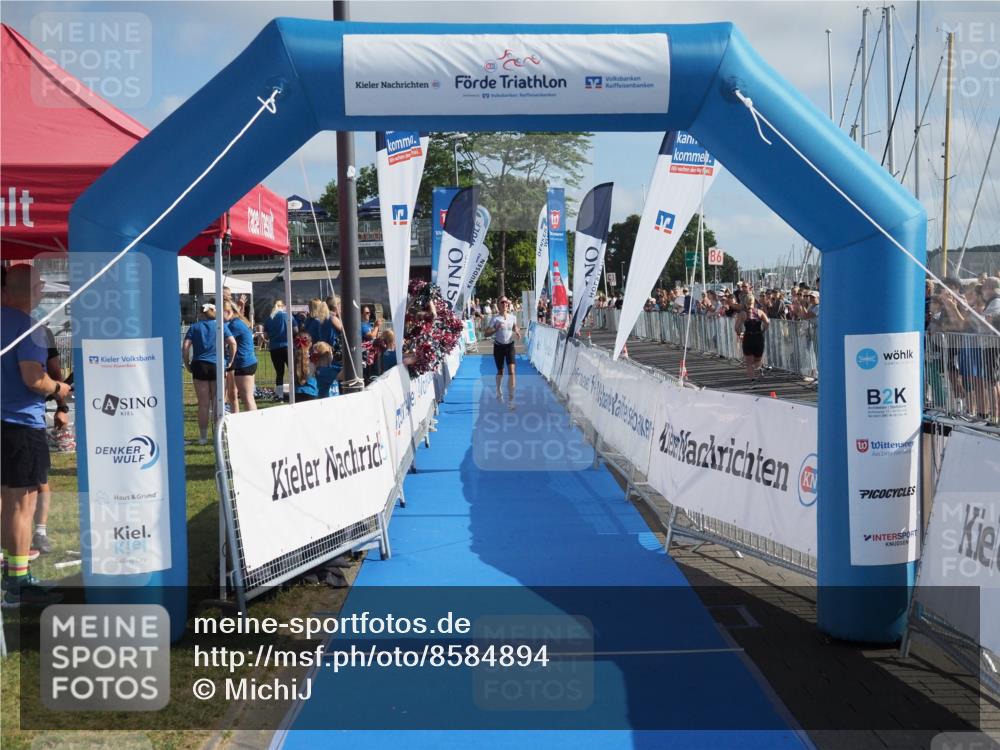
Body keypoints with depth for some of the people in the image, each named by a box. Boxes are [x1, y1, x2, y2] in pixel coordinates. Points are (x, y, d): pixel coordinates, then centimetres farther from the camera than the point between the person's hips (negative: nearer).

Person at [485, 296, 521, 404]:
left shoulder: (513, 317, 1)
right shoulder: (495, 318, -8)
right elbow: (486, 333, -9)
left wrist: (517, 332, -1)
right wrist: (496, 329, -25)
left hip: (510, 346, 1)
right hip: (498, 346, -1)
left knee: (512, 371, -13)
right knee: (500, 371, 13)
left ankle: (511, 398, -12)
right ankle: (499, 392, 40)